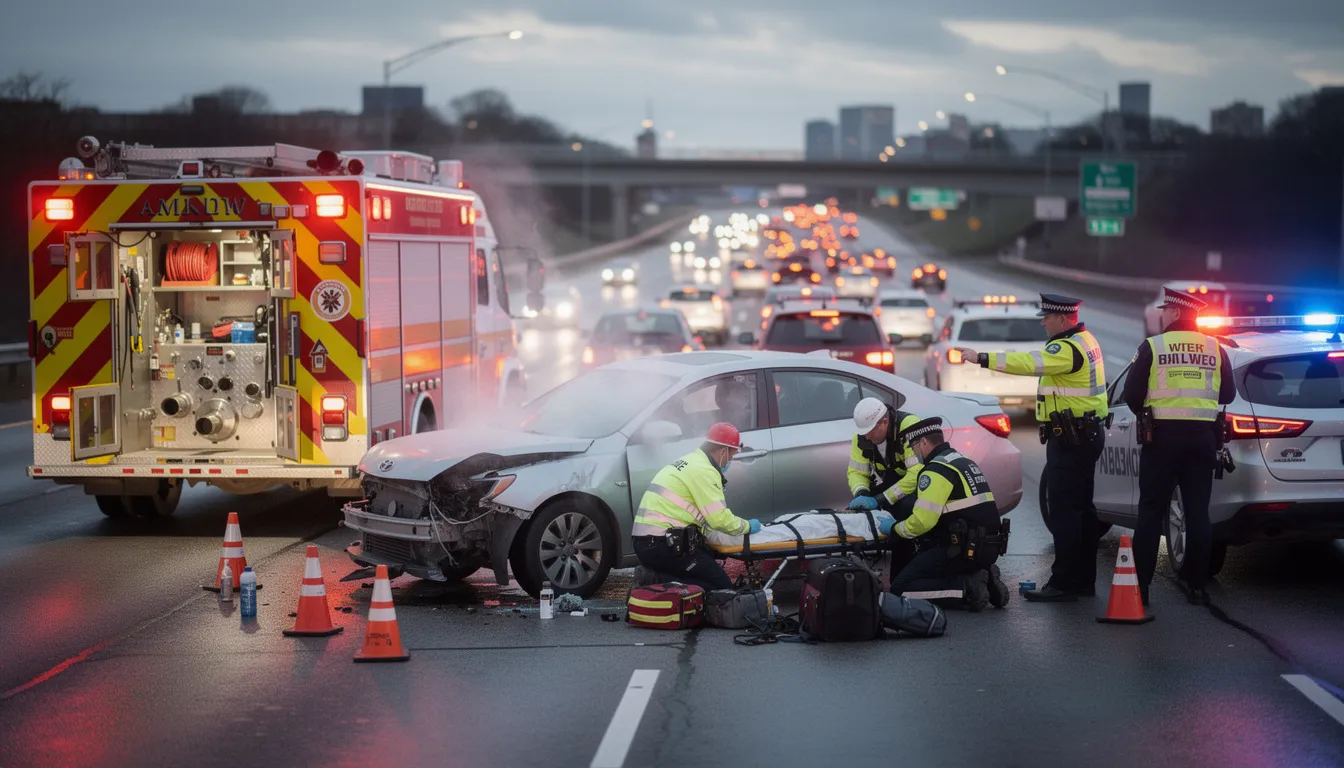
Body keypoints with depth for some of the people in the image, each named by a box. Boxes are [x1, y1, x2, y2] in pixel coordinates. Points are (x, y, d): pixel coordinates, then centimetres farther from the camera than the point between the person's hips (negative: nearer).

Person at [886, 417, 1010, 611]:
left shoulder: (935, 471, -13)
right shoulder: (964, 462, 18)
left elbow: (922, 521, -20)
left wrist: (895, 529, 0)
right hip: (988, 546, 9)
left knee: (900, 588, -5)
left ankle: (967, 587, -14)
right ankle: (983, 577, 9)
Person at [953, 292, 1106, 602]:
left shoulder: (1069, 349, -19)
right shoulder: (1083, 340, 14)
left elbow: (1030, 363, -29)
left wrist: (981, 358, -29)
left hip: (1071, 437, -11)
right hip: (1084, 434, 11)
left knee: (1063, 509, -9)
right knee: (1080, 507, 15)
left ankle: (1064, 583, -8)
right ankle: (1083, 580, 22)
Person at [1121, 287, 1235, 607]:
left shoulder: (1152, 346, -4)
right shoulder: (1215, 349, 5)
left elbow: (1132, 395, -5)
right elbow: (1228, 394, 11)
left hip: (1163, 434, -2)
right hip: (1203, 435, 3)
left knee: (1151, 511, 3)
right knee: (1197, 511, 8)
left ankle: (1140, 585, 2)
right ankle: (1196, 584, 8)